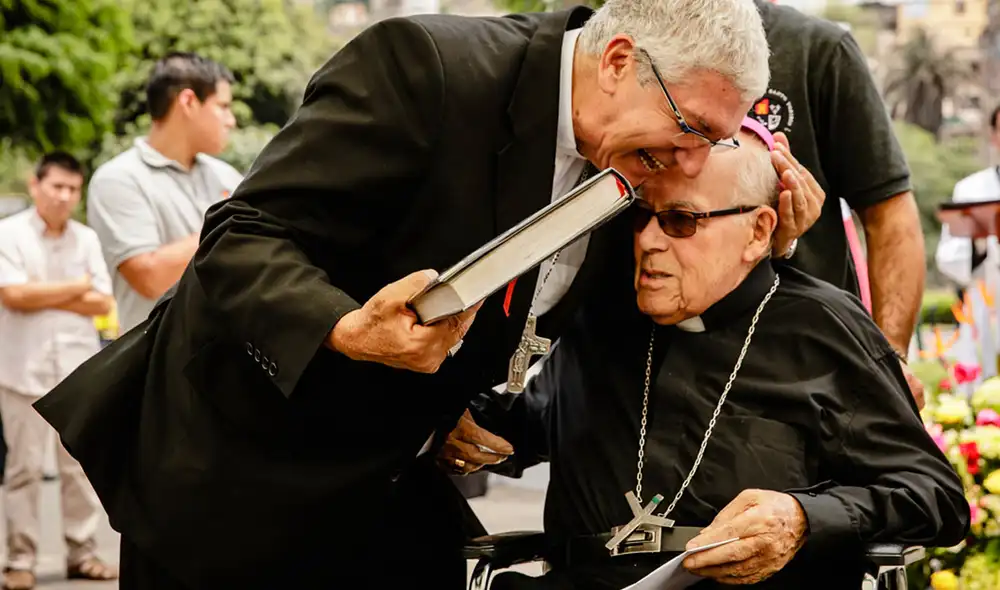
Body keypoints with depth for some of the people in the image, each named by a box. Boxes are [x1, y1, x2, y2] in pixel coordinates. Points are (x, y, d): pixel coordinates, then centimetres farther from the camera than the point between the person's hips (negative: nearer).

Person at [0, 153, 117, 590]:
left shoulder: (87, 239, 11)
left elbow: (102, 304, 4)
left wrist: (44, 296, -7)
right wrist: (76, 288, -5)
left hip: (78, 366, 4)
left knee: (80, 464, 5)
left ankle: (81, 552, 13)